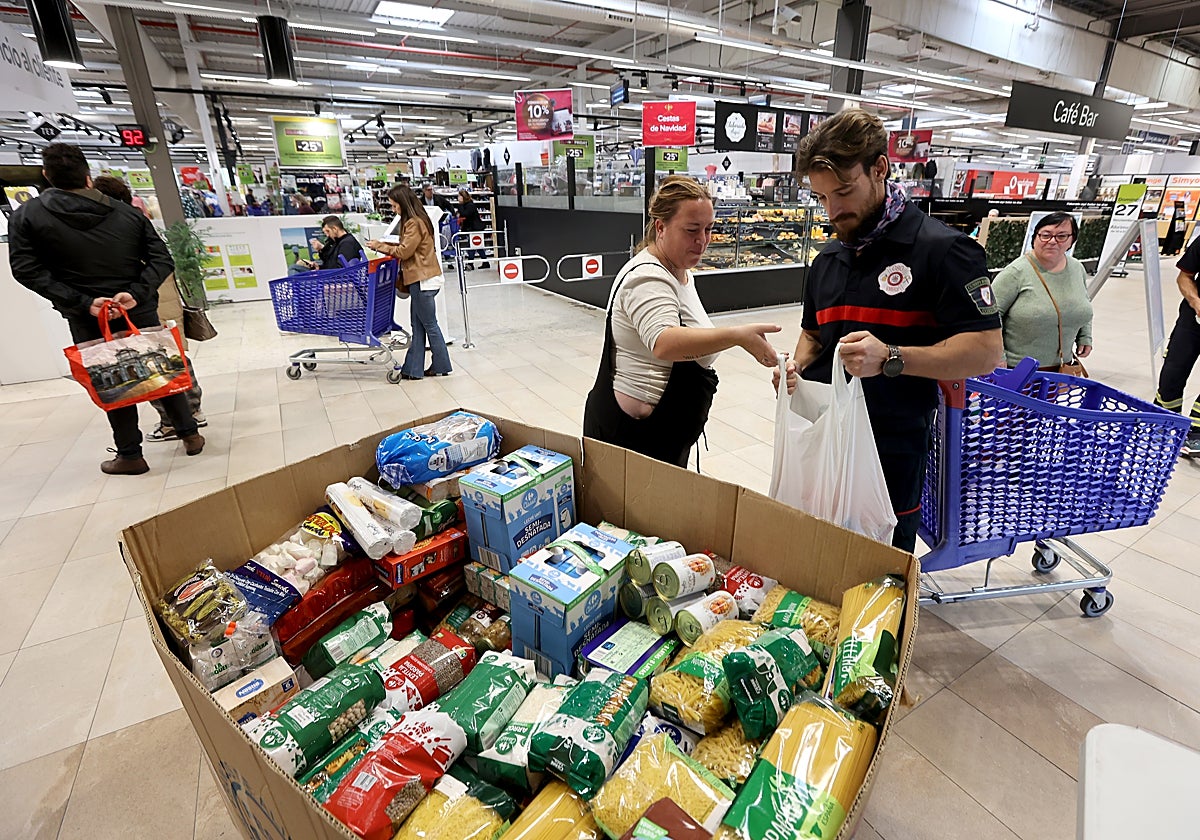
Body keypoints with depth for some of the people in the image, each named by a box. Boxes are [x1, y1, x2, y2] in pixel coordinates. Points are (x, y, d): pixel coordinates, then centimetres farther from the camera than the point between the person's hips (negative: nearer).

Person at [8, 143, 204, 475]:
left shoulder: (26, 216, -3)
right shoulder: (128, 213, -1)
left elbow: (27, 270, -11)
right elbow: (161, 260, -8)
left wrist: (82, 303, -13)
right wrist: (137, 293, -15)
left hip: (88, 320, -1)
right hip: (140, 312, 1)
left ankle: (130, 454, 13)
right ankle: (190, 434, 19)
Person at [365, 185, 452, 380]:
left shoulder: (414, 223, -13)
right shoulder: (416, 221, 17)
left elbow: (404, 251, -14)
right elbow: (407, 248, 17)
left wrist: (381, 247, -3)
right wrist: (383, 245, 7)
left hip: (423, 280, -10)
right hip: (420, 279, 10)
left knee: (429, 325, 0)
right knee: (418, 327, 9)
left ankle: (441, 366, 11)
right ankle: (413, 369, 13)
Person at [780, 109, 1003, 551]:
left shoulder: (942, 249, -9)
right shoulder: (826, 260, 12)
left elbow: (986, 351, -12)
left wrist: (890, 358, -27)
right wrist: (797, 366, 0)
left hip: (891, 452, -5)